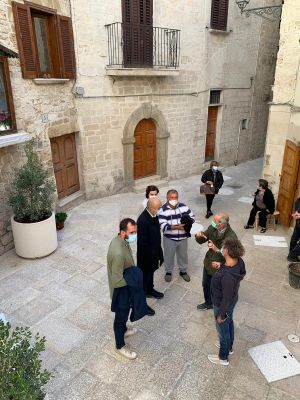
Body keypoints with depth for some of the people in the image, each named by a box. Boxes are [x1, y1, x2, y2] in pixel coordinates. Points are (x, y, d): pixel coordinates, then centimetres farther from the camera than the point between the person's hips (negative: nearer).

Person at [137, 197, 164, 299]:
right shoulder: (142, 221, -33)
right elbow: (142, 242, -27)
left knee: (151, 271, 26)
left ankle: (150, 289, 47)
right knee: (145, 273, 15)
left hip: (154, 251, 8)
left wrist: (158, 251, 11)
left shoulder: (153, 215, -7)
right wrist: (151, 255, -18)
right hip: (146, 255, -8)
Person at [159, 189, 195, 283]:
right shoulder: (163, 209, -17)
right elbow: (163, 226, -23)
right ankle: (168, 272, 38)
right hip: (169, 238, -3)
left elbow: (192, 217, 3)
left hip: (183, 237, 3)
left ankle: (183, 271, 42)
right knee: (169, 256, 15)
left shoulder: (183, 206, -5)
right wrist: (177, 227, -31)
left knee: (183, 255, 19)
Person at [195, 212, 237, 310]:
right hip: (208, 264, 6)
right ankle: (208, 303, 56)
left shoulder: (231, 237, -31)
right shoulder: (212, 228, -14)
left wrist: (217, 249, -44)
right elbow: (201, 241, -2)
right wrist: (199, 236, -25)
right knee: (206, 285, 27)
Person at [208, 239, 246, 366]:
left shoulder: (227, 276, -42)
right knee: (229, 323, 30)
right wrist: (221, 266, -5)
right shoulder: (238, 261, -19)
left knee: (222, 329, 17)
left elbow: (227, 298, -29)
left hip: (223, 305, -8)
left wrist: (221, 314, -15)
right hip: (231, 302, 8)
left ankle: (223, 358, 43)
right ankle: (229, 346, 57)